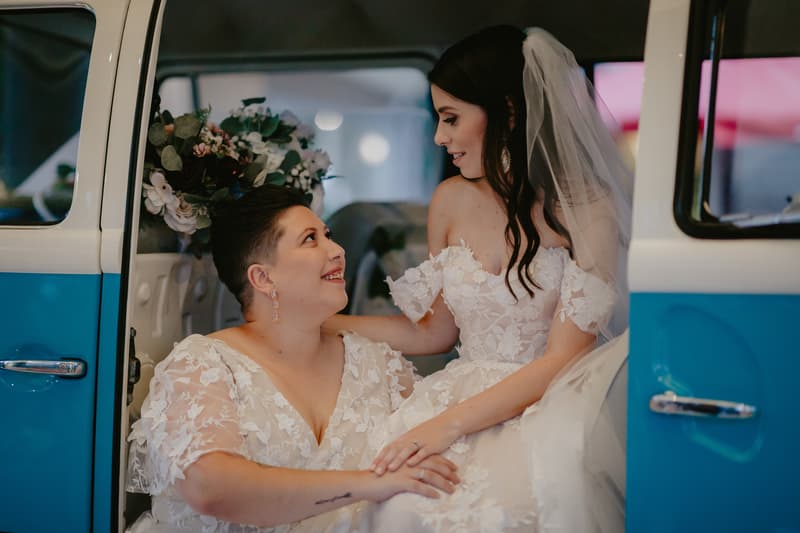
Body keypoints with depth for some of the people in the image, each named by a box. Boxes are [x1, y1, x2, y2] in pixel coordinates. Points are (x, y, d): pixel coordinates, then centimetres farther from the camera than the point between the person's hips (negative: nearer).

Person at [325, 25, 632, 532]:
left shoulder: (585, 209, -9)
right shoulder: (452, 200, 7)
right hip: (464, 398, 4)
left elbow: (561, 361, -12)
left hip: (547, 409, -3)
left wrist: (448, 424, -20)